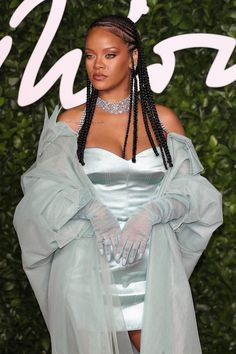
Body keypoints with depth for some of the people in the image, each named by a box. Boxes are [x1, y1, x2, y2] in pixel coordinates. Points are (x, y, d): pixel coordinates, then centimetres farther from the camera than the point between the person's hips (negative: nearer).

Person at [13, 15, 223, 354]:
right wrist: (94, 210, -21)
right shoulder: (70, 122, 6)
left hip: (153, 266, 1)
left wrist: (149, 214, -16)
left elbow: (190, 189, 3)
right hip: (88, 267, 0)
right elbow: (45, 187, -3)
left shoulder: (163, 119, 8)